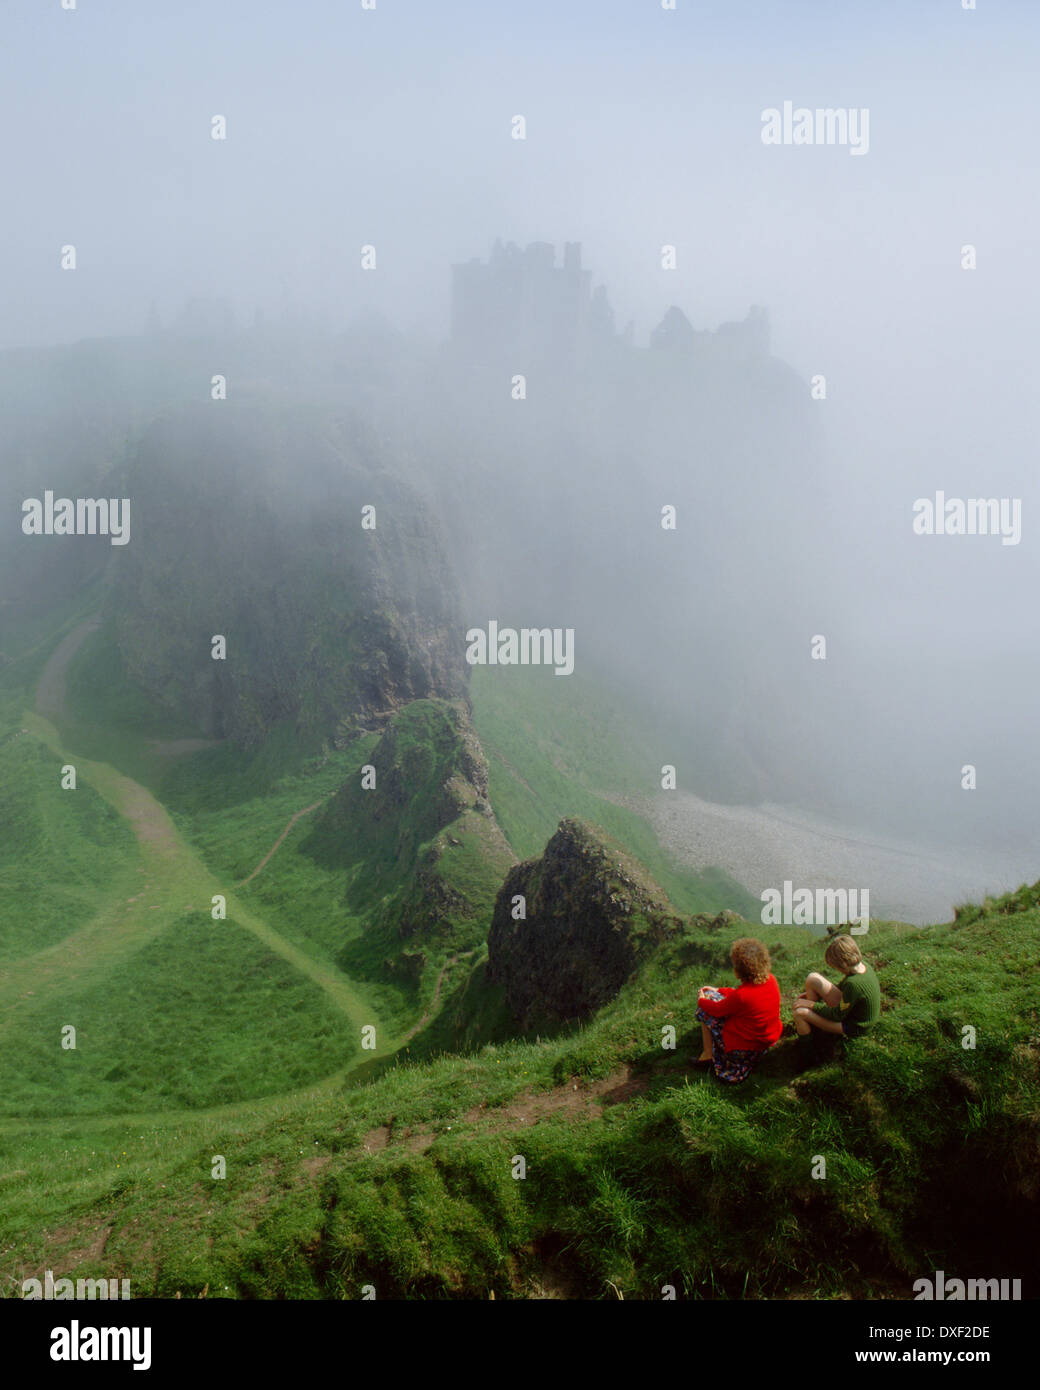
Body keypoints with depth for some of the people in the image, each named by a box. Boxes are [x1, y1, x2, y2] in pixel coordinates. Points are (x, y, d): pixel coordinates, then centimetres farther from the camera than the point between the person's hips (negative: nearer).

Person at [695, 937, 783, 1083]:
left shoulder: (741, 996, -31)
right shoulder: (771, 980, -10)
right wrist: (718, 991, 16)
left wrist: (702, 1000, 9)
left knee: (705, 1008, 5)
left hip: (744, 1049, -7)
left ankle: (708, 1053, 14)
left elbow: (718, 1010, -12)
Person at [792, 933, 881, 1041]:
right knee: (813, 979, 3)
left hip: (854, 1028, -9)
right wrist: (812, 993, 9)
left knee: (799, 1013, -16)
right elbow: (841, 987, 10)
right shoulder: (861, 965, -10)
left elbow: (837, 1015, -23)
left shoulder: (853, 983, -37)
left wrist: (812, 1004, -13)